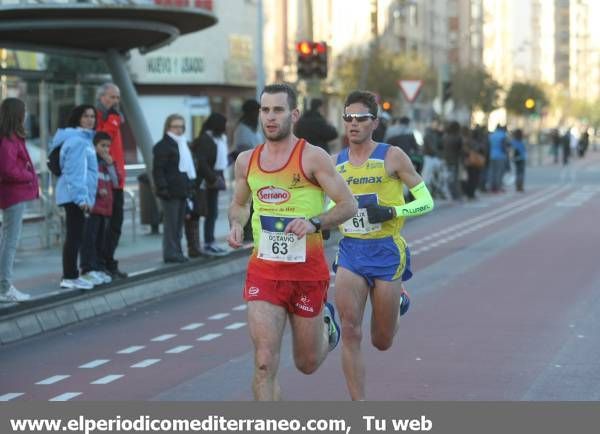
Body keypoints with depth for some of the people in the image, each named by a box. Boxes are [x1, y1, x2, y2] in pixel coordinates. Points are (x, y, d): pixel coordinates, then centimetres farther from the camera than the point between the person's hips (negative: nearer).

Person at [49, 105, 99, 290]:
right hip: (75, 195, -11)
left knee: (75, 235, 13)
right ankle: (70, 277, -6)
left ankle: (71, 275, 18)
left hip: (77, 195, 11)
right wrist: (82, 197, -26)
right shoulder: (77, 141, -15)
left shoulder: (84, 139, 18)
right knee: (75, 236, -8)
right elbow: (76, 171, -21)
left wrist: (86, 196, 23)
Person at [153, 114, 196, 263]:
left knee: (179, 223, 11)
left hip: (182, 190, 9)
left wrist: (190, 186, 19)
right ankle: (171, 253, -4)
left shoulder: (183, 144, 21)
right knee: (171, 222, -7)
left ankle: (176, 252, 17)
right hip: (171, 191, -9)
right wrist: (163, 188, -21)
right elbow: (158, 169, -13)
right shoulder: (162, 146, -7)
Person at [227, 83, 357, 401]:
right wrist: (236, 225, 1)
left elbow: (348, 205, -7)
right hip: (263, 271, 2)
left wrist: (314, 223, -24)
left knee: (308, 364, 15)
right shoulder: (246, 161, 6)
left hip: (307, 272, -2)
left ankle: (325, 321, 49)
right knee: (264, 364, -11)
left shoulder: (312, 157, -8)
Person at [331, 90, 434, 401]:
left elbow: (426, 201, -3)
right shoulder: (336, 163, 7)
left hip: (387, 251, -3)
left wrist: (392, 212, -18)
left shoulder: (392, 156, -5)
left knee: (382, 342, 8)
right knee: (350, 333, -11)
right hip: (350, 251, 3)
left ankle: (399, 300, 42)